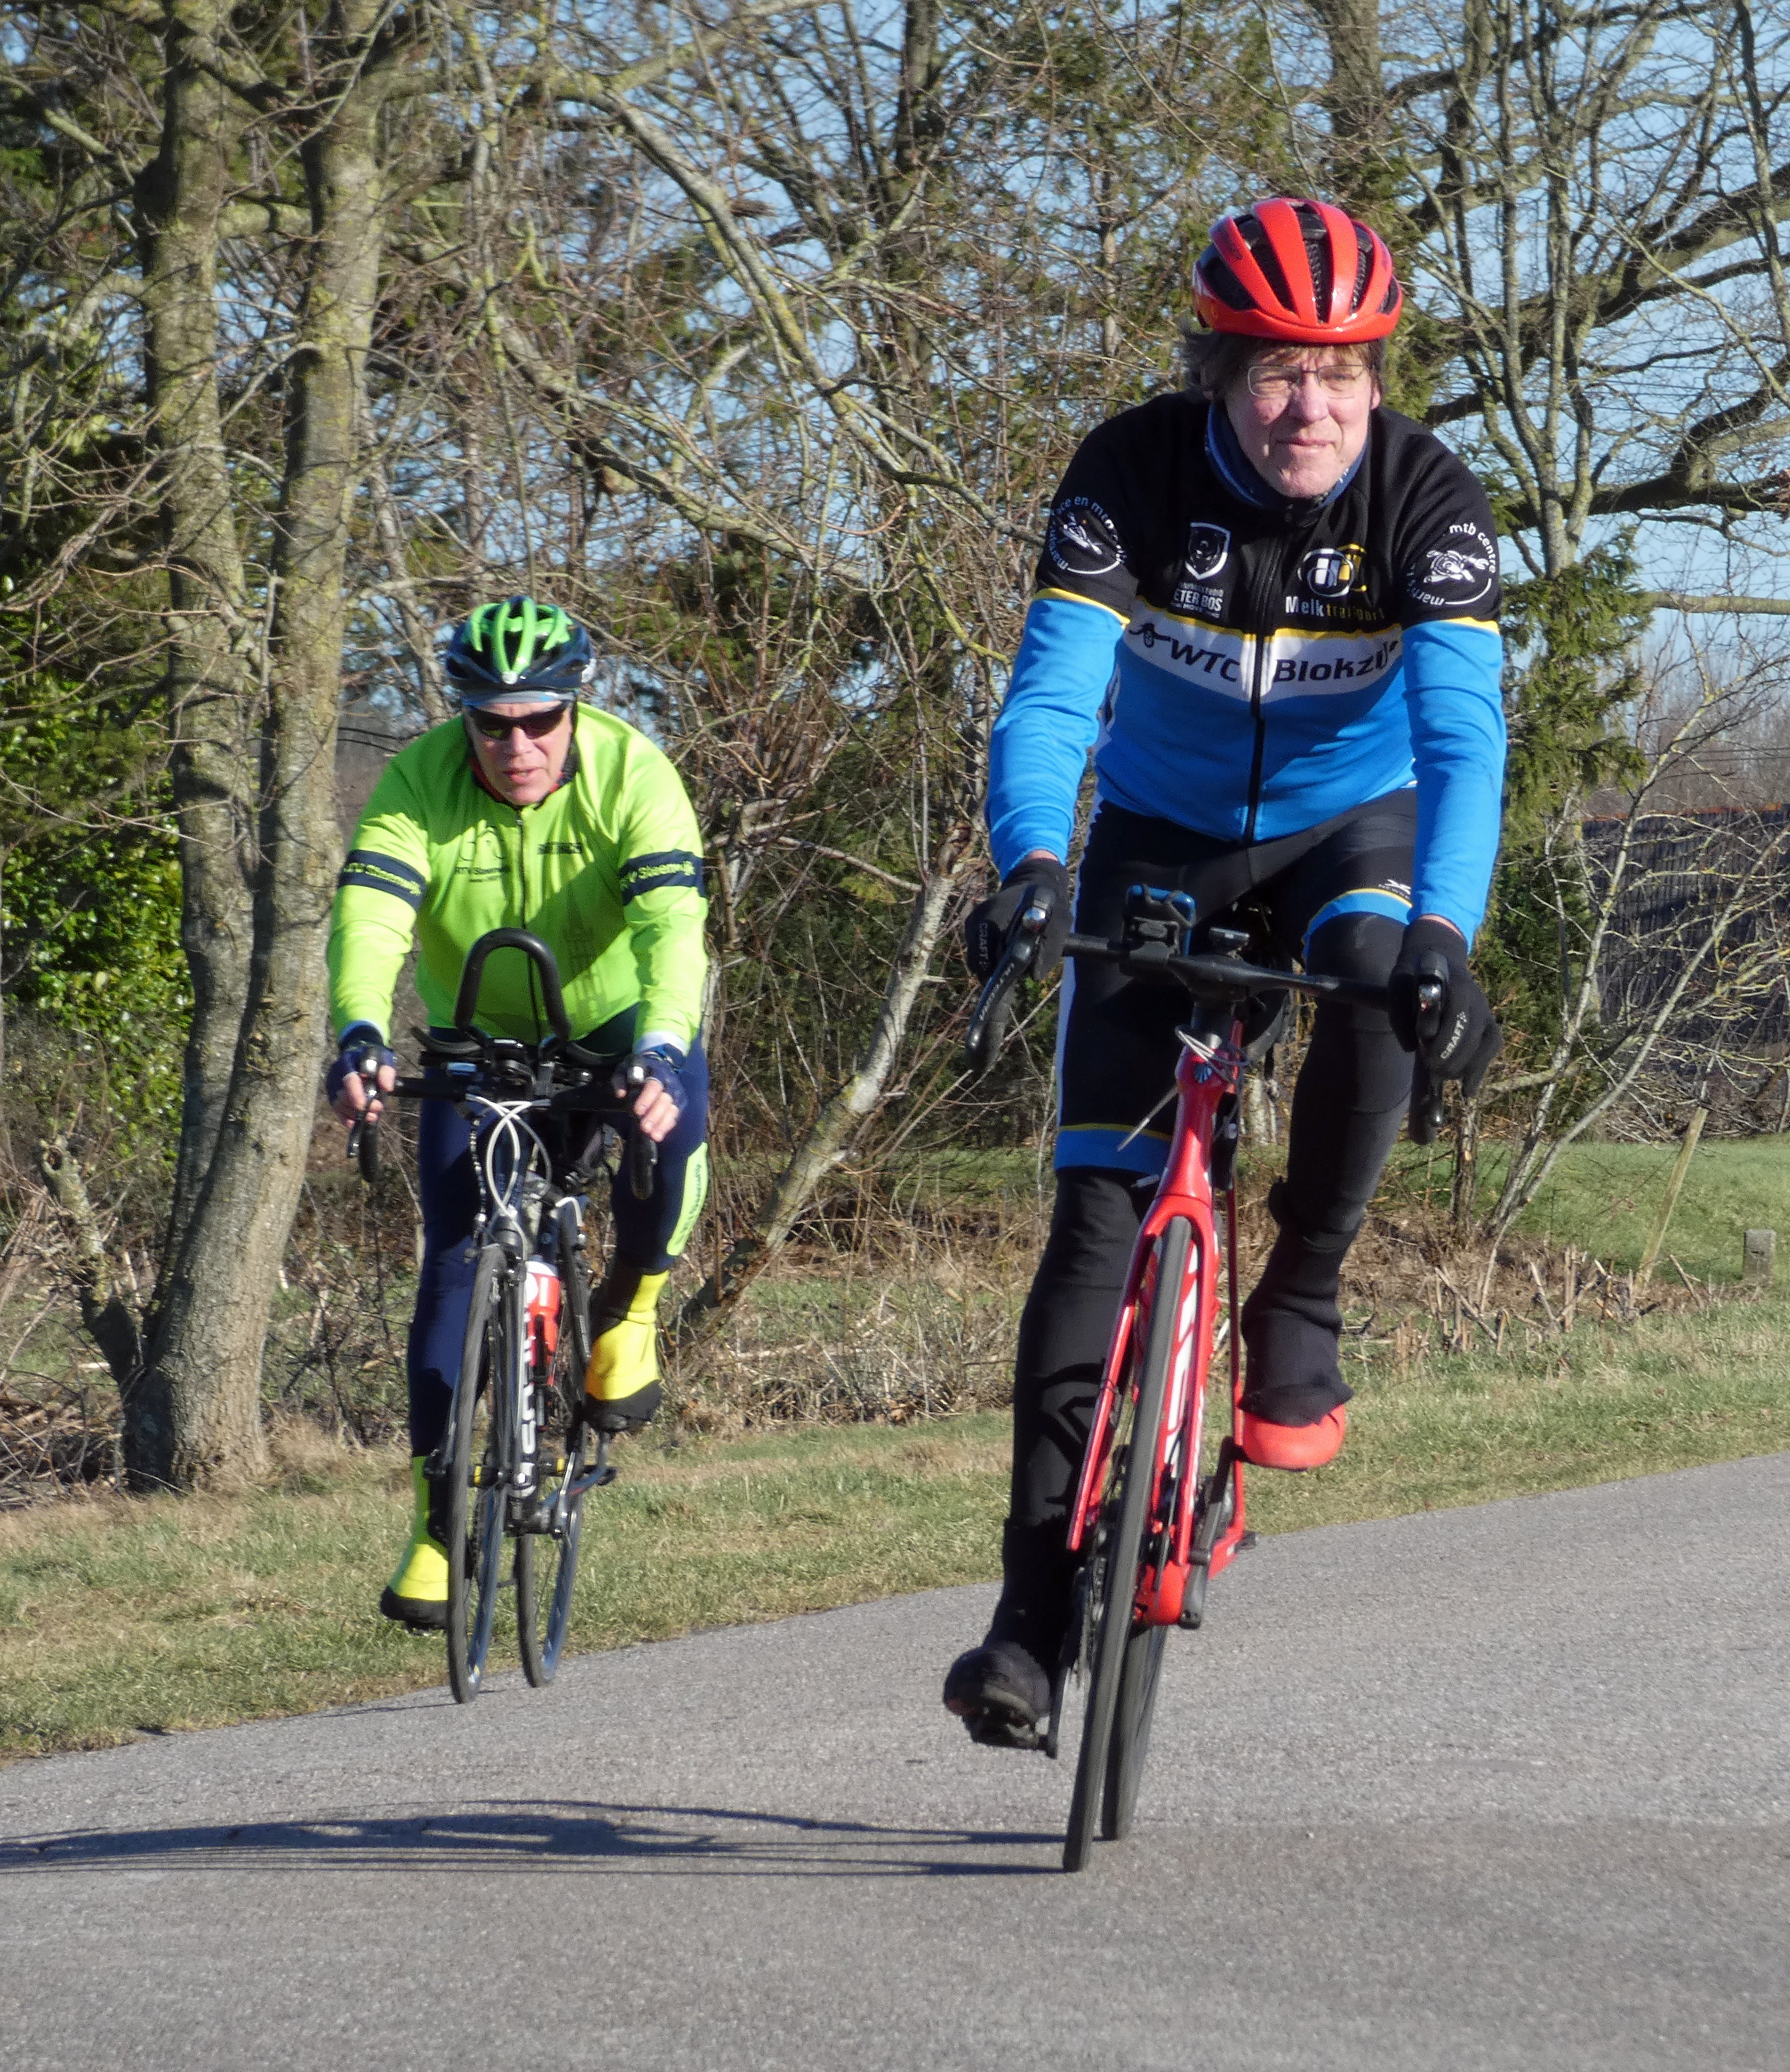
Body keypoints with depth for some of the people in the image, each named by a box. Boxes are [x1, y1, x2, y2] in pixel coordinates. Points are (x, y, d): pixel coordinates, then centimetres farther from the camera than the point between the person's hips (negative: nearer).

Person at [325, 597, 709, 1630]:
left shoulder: (632, 774, -25)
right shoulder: (421, 782, -21)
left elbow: (673, 922, -37)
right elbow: (368, 914, -34)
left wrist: (660, 1049, -55)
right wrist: (360, 1035, -53)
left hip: (618, 1019, -1)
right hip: (482, 1041, 2)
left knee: (673, 1122, -34)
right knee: (457, 1261, -10)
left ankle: (629, 1311, -5)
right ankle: (439, 1519, 1)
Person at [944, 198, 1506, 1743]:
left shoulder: (1427, 499, -24)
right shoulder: (1132, 475, -23)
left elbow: (1463, 735, -33)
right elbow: (1050, 697, -30)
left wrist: (1442, 933, -50)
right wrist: (1032, 864, -50)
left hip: (1349, 826, 0)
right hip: (1163, 839, 0)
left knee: (1380, 974, -37)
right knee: (1101, 1203, -9)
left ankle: (1303, 1298, -11)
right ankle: (1036, 1613, -6)